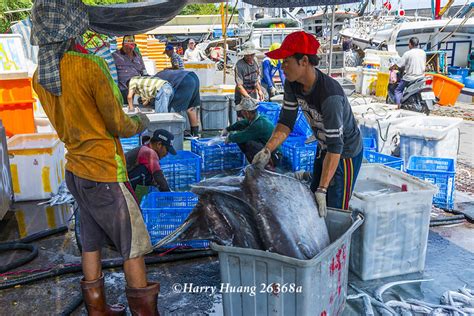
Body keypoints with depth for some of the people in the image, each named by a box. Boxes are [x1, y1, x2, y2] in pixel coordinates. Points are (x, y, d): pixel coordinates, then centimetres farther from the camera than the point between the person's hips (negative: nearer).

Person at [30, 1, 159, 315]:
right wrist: (140, 122, 6)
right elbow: (119, 126, -13)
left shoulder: (40, 77, 3)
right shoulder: (90, 66, -20)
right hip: (105, 174, -7)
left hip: (76, 171, 7)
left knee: (91, 239, 17)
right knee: (134, 242, 6)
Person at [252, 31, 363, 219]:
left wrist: (322, 189, -39)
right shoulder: (292, 84, -13)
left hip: (345, 154, -8)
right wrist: (267, 150, -23)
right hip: (323, 148, 8)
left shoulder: (330, 95, -37)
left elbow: (335, 147, -37)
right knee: (313, 202, 20)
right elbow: (286, 122, -8)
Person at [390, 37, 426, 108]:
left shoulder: (408, 53, -13)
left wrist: (392, 67, 8)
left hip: (409, 78, -6)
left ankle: (398, 104, -10)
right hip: (421, 77, 6)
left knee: (398, 90, 6)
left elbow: (399, 64, -10)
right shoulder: (423, 52, 5)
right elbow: (424, 65, 16)